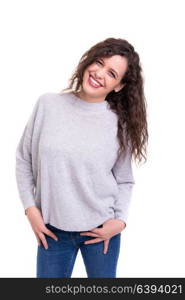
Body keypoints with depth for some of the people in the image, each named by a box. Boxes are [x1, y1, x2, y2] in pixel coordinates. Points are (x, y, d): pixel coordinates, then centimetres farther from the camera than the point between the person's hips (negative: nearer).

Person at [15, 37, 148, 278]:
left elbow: (124, 181, 3)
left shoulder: (119, 124, -7)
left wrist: (121, 220, -10)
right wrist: (30, 208, -3)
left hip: (101, 231, 0)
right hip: (52, 229, 1)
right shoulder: (48, 104, -6)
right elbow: (24, 159, 2)